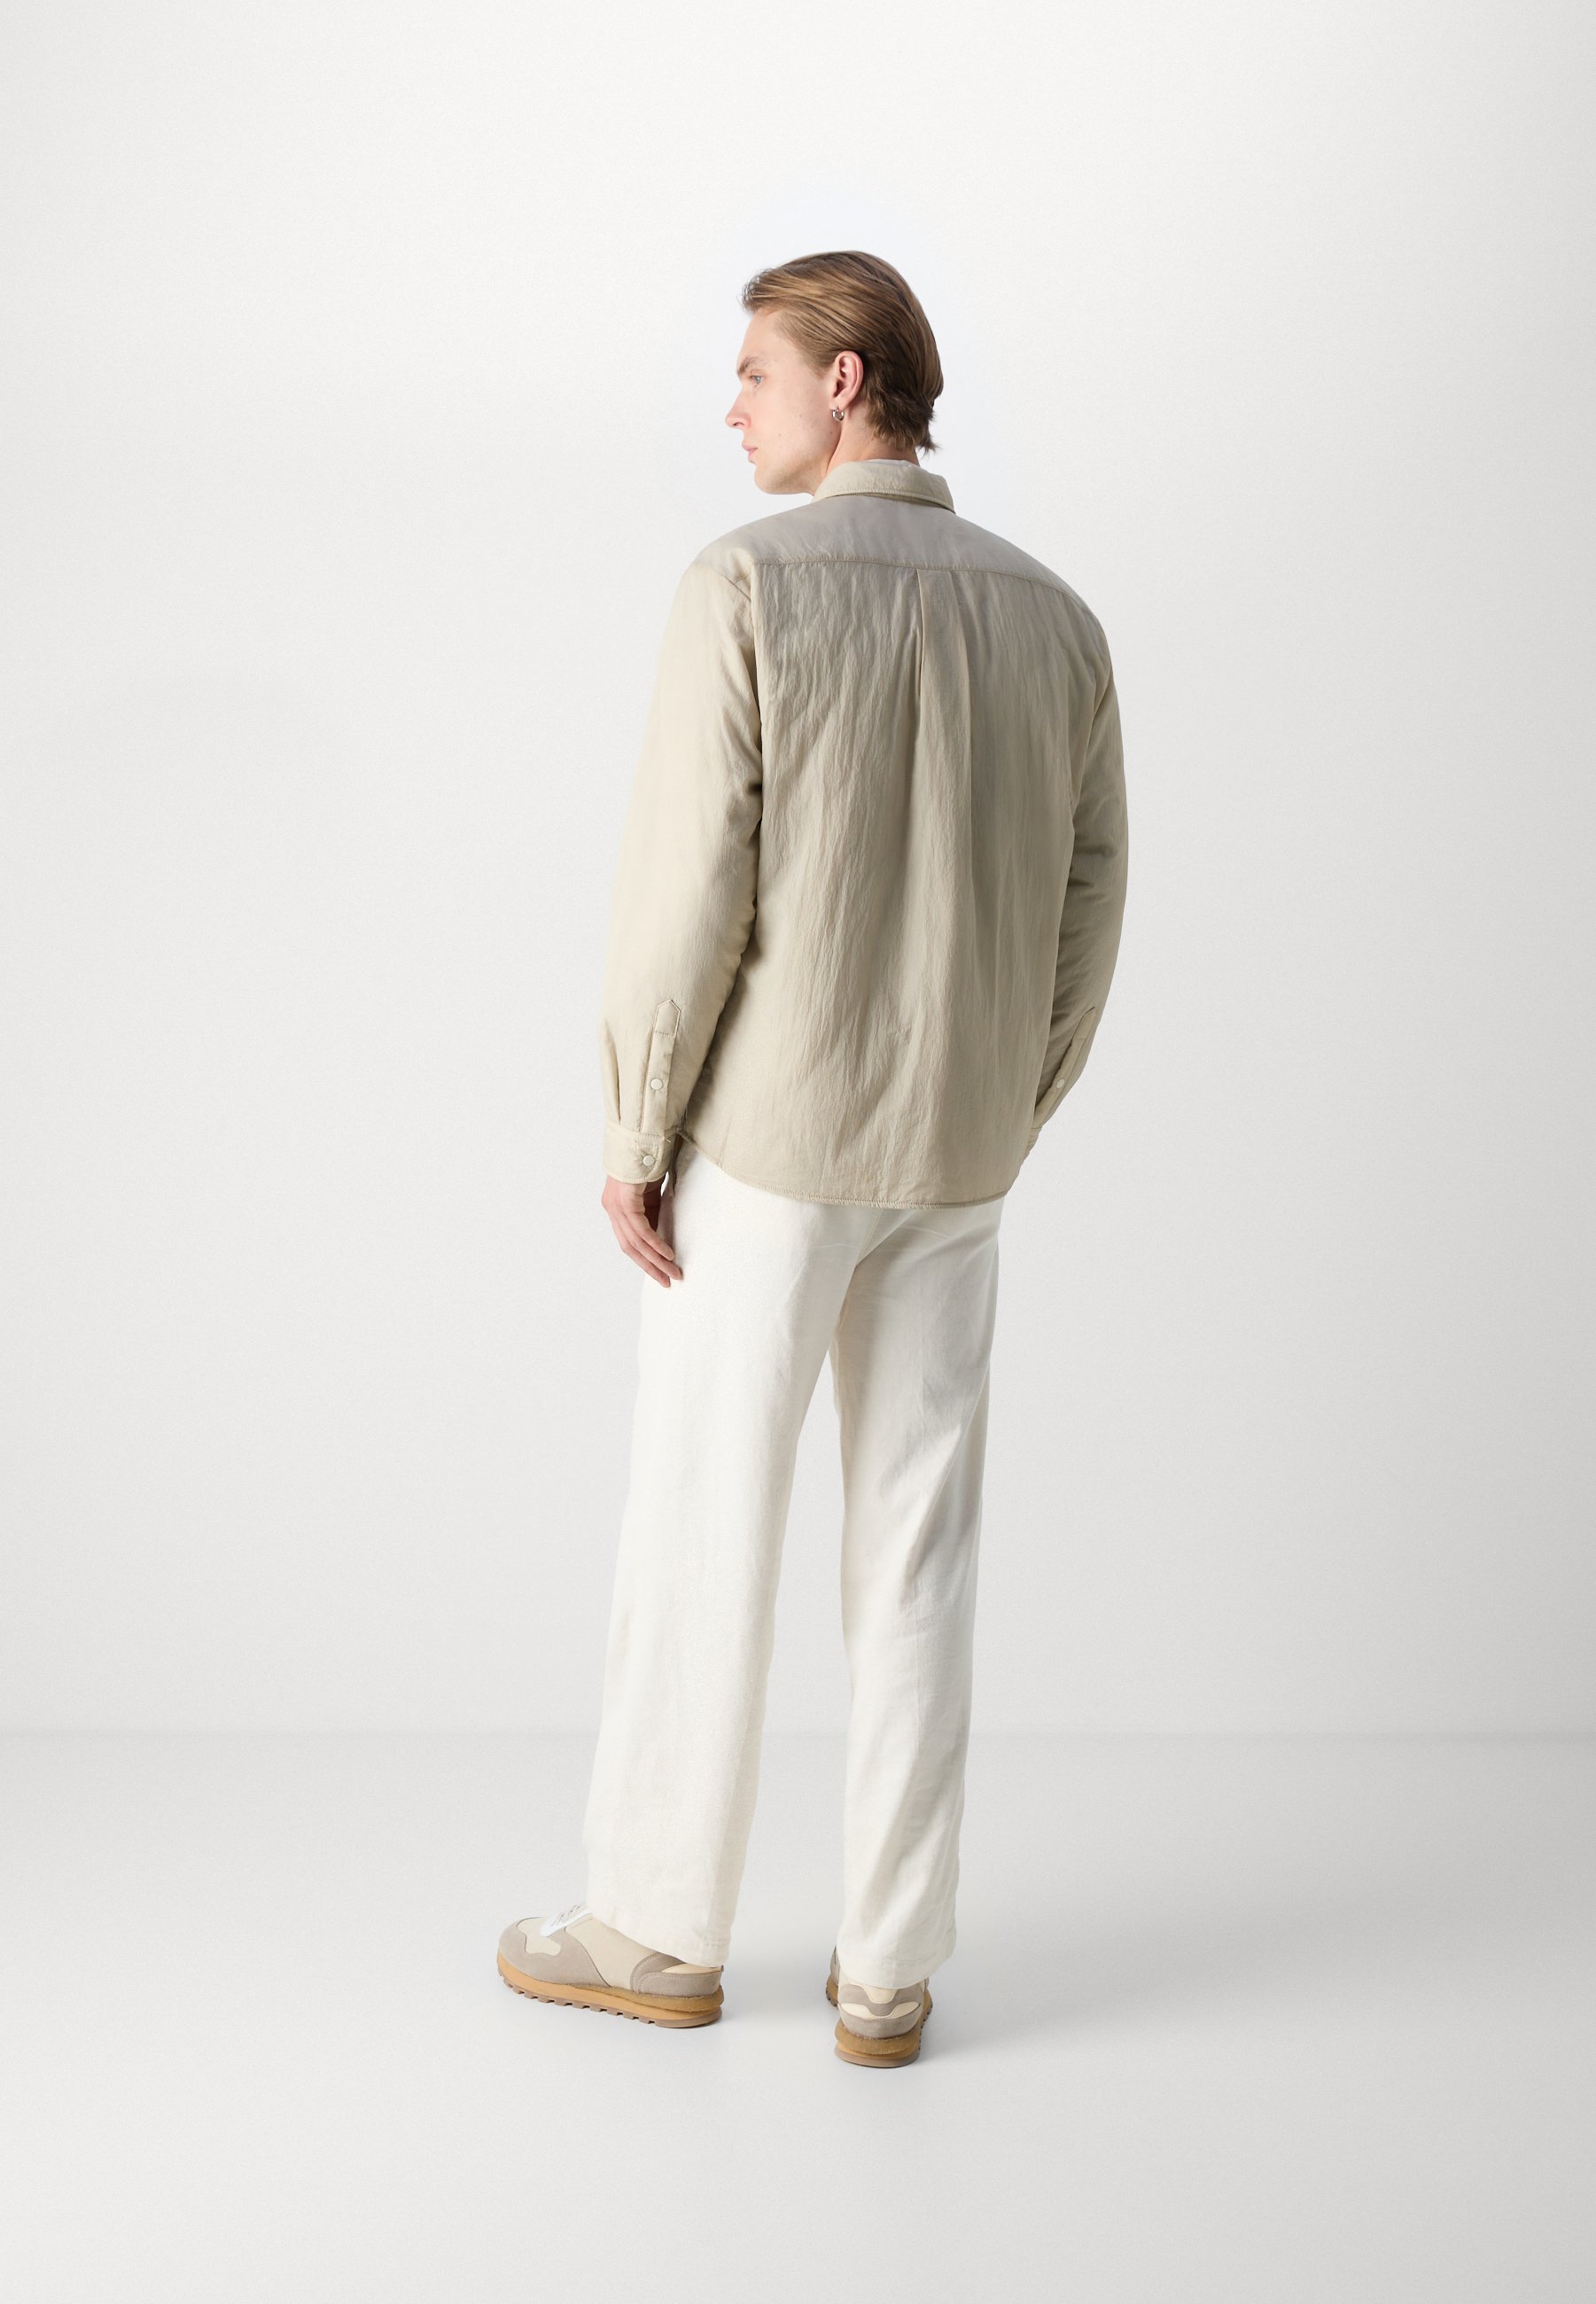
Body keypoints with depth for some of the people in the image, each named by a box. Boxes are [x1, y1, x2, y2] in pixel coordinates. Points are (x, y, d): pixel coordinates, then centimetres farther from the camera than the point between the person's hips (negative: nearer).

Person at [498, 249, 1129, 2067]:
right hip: (950, 1159, 5)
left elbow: (687, 888, -17)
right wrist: (1001, 1134, 16)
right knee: (914, 1554, 9)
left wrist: (630, 1134, -7)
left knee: (701, 1529, 9)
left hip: (765, 1141, -5)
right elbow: (1082, 920, 6)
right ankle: (889, 1966, 15)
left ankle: (660, 1926, 22)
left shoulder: (745, 585, -13)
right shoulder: (1053, 618, 5)